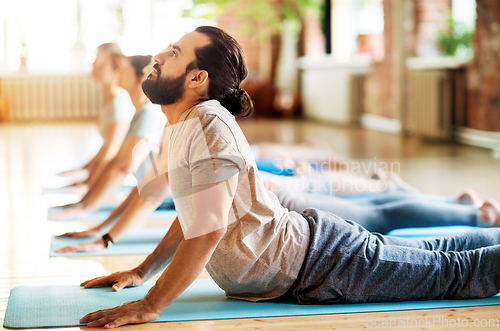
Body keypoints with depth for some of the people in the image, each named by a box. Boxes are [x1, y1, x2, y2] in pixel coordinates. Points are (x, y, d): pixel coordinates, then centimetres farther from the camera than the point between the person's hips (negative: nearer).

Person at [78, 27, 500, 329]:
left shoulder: (210, 125, -25)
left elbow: (208, 229, -32)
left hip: (320, 265, -8)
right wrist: (143, 271, 15)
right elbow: (192, 214, 19)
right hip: (307, 246, 8)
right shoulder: (187, 127, 7)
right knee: (435, 254, 21)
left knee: (452, 273, 3)